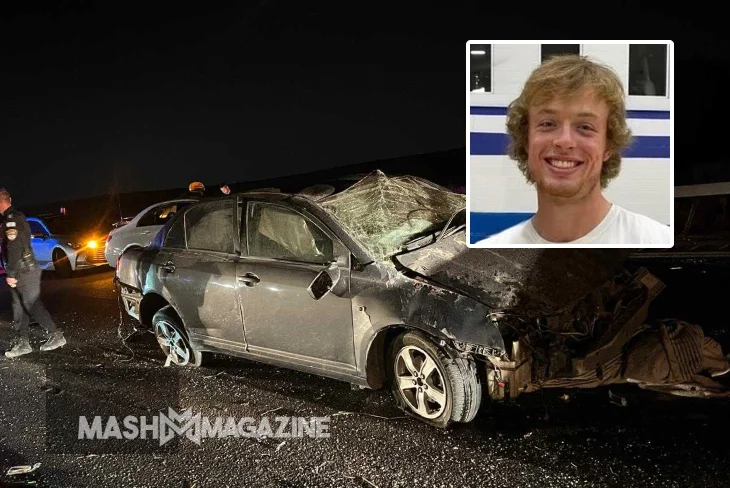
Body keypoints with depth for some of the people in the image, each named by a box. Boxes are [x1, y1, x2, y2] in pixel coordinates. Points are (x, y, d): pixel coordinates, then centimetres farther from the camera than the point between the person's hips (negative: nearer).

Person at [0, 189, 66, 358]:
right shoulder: (17, 216, 16)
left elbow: (14, 248, -22)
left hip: (25, 272, -10)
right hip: (23, 271, 10)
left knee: (32, 305, -4)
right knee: (19, 307, 11)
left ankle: (56, 335, 3)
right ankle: (23, 342, 15)